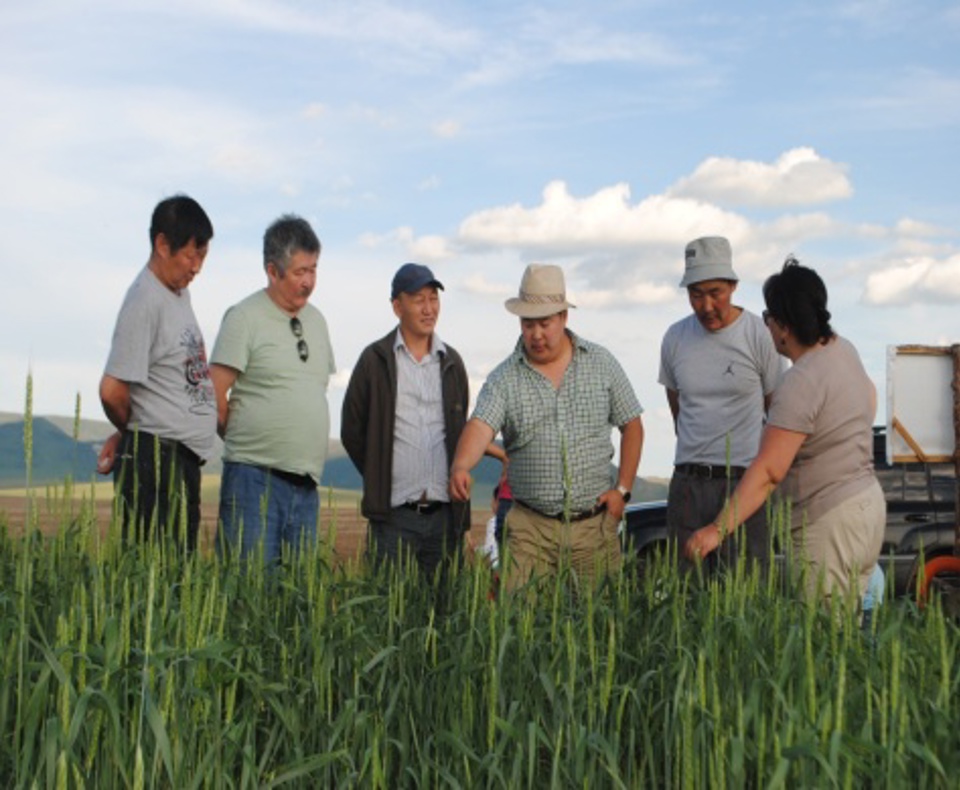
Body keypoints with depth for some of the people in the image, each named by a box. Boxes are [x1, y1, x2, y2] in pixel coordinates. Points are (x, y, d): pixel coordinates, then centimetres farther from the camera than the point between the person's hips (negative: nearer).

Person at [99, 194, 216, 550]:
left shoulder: (180, 291, 13)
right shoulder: (145, 301, -15)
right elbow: (112, 390, -18)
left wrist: (127, 435, 9)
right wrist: (130, 431, 2)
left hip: (185, 457, 9)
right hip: (156, 457, -9)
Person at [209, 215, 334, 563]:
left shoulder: (316, 319, 16)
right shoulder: (245, 317, -5)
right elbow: (214, 395, -7)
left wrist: (307, 444, 14)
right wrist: (241, 438, 3)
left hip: (306, 480, 6)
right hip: (256, 477, -6)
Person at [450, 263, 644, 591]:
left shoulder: (601, 363, 5)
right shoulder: (504, 378, 0)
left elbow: (631, 426, 10)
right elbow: (480, 426, -16)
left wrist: (622, 489, 1)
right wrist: (460, 466, -37)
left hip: (595, 524, 1)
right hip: (531, 528, -1)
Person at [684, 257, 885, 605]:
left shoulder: (800, 385, -22)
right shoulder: (842, 349, 7)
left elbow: (768, 471, -28)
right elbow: (869, 396, 30)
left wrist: (718, 529, -30)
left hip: (829, 524, -10)